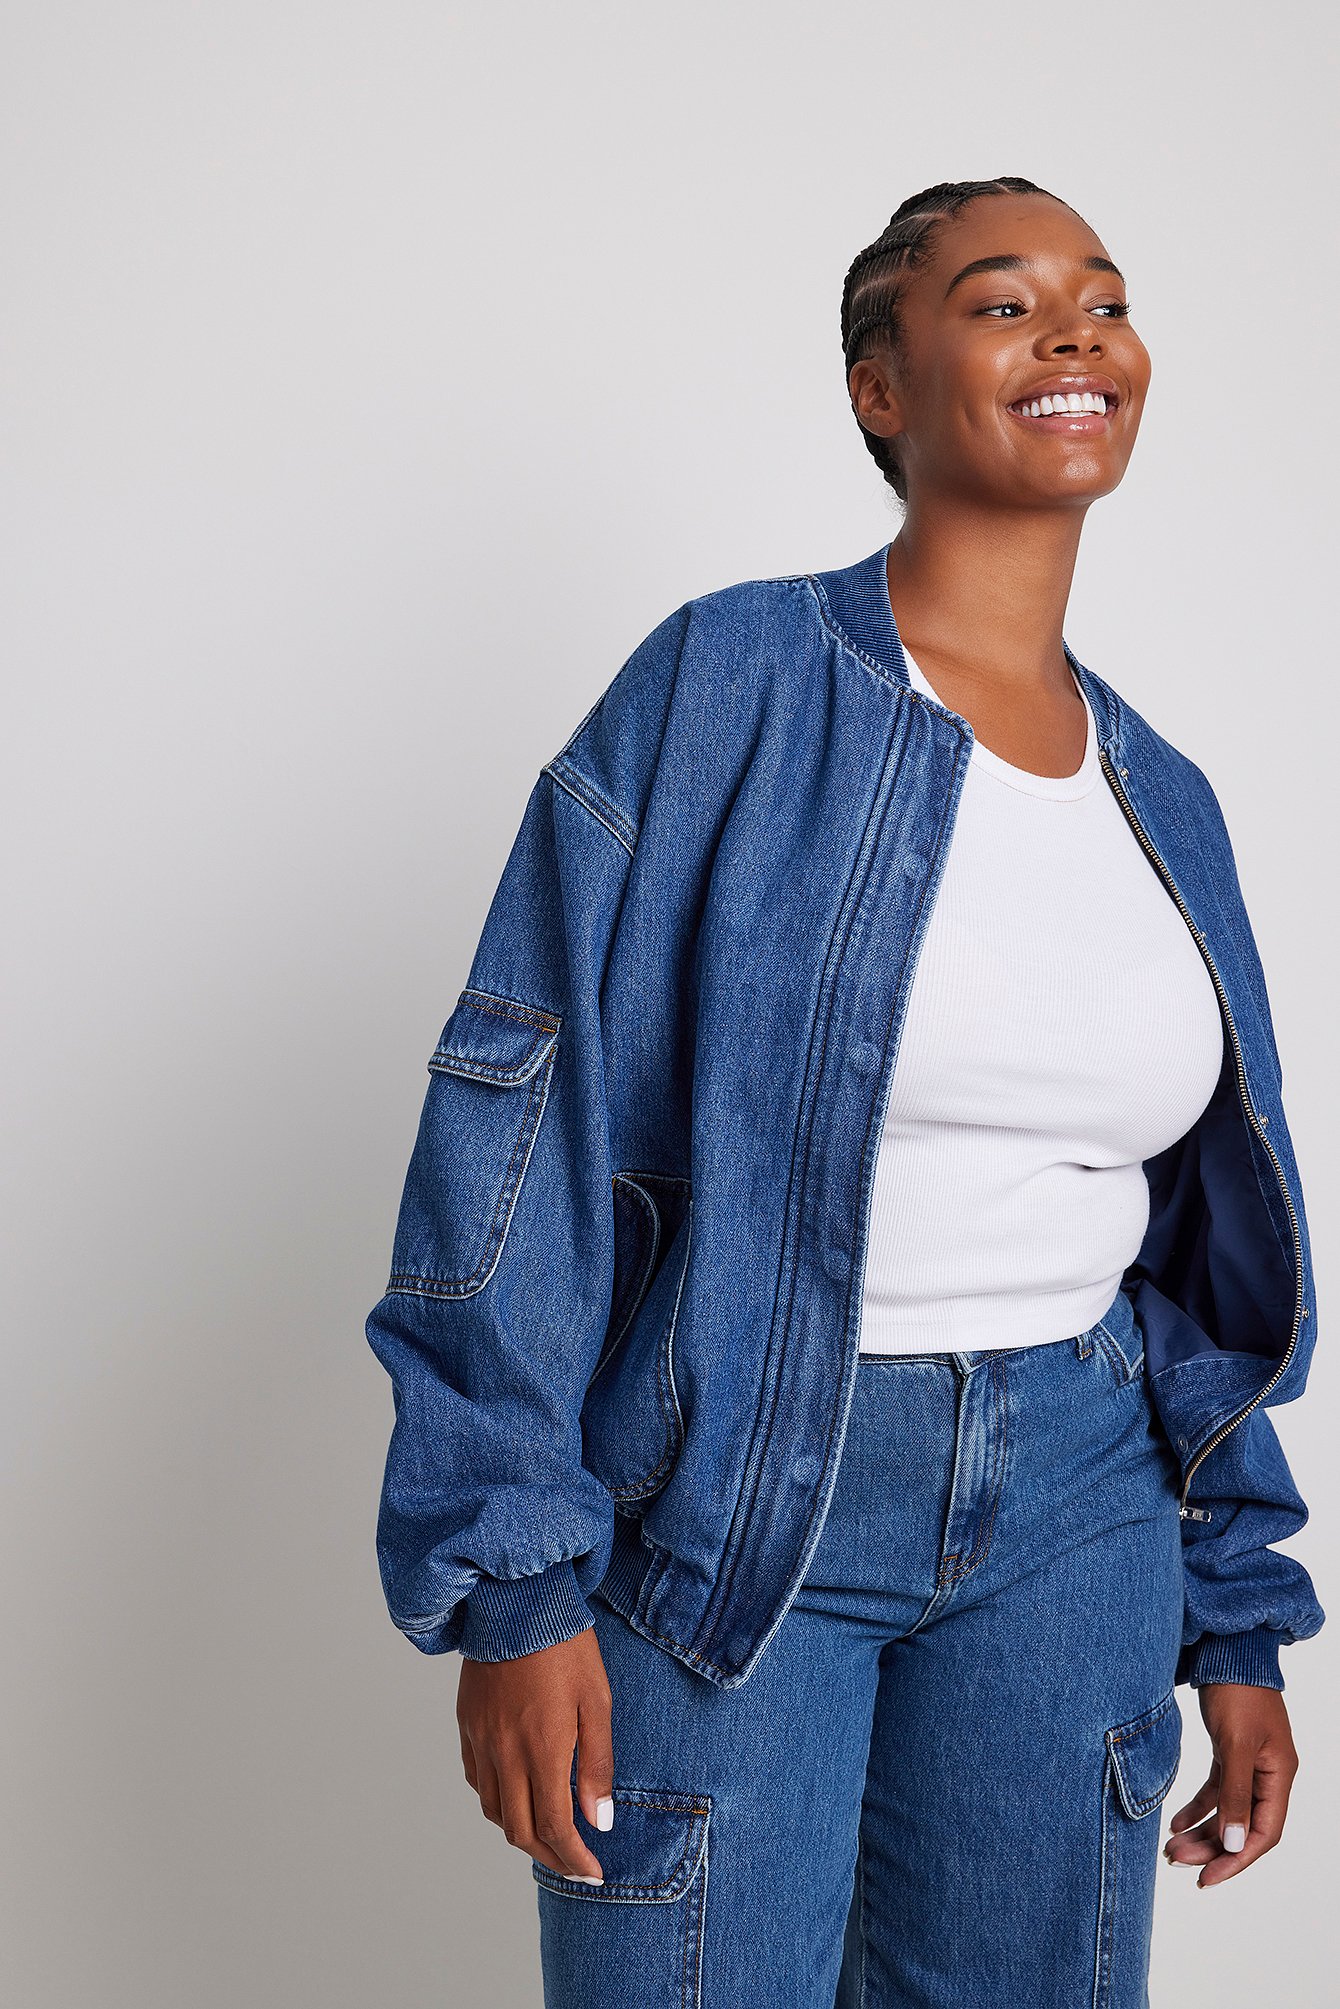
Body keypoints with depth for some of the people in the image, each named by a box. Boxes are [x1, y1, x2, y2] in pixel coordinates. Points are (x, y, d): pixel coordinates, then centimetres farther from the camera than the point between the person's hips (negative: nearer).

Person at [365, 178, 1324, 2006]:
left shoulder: (1164, 802, 8)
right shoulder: (734, 684, -9)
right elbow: (530, 1120, -13)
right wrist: (511, 1582, -16)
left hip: (1070, 1506, 5)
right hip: (729, 1496, -5)